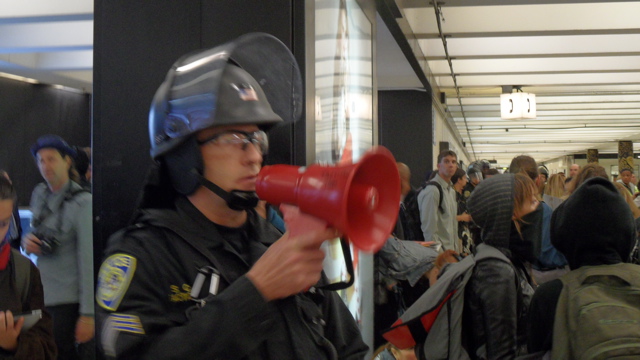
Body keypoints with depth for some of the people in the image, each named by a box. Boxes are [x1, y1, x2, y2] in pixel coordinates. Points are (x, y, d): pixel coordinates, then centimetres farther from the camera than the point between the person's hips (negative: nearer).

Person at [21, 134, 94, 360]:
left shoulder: (82, 202, -12)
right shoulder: (39, 194, 8)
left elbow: (88, 260, -15)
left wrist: (87, 313, -18)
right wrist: (26, 242, -2)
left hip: (68, 301, -6)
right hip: (42, 296, 6)